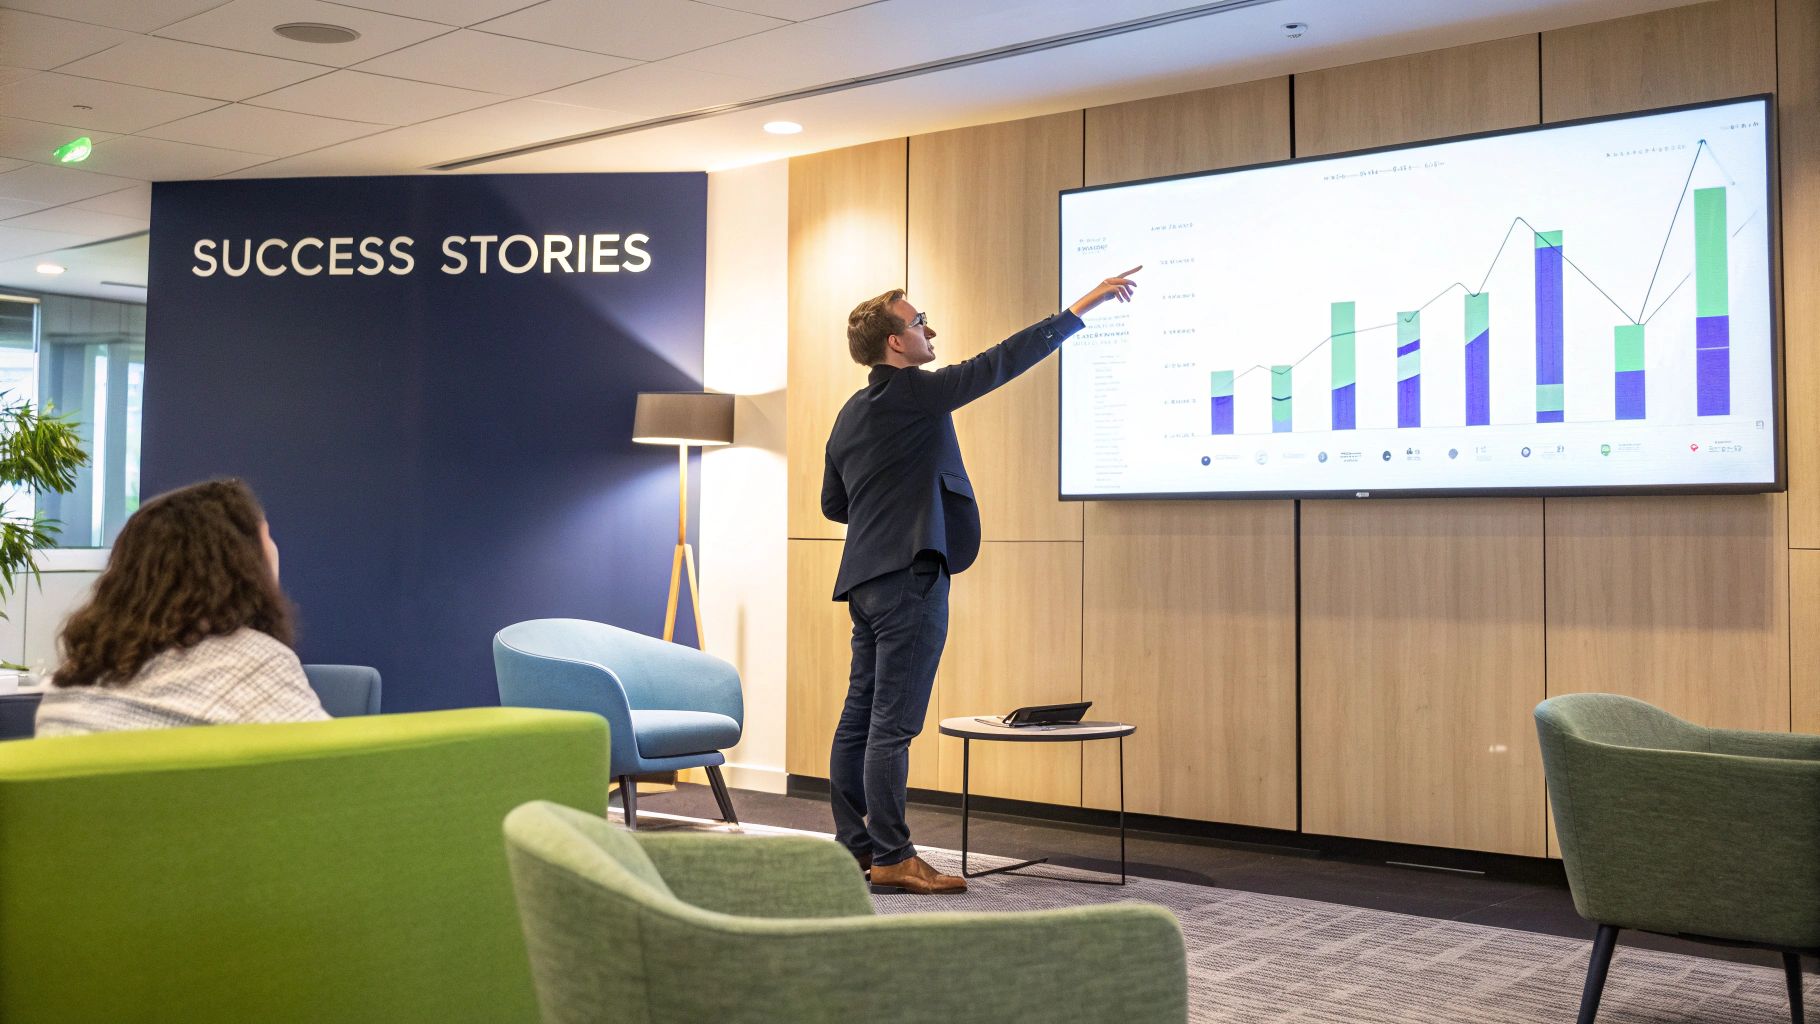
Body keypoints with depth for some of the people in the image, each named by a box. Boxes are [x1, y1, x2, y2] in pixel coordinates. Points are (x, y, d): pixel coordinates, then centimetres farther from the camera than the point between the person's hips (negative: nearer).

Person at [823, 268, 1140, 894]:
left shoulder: (852, 413, 16)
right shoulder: (913, 393, -10)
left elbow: (833, 503, 23)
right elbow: (1000, 363, -12)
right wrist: (1084, 306, -9)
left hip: (866, 579, 9)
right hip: (908, 576, -9)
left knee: (861, 717, 11)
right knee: (893, 722, -7)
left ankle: (853, 848, 18)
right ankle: (892, 859, -3)